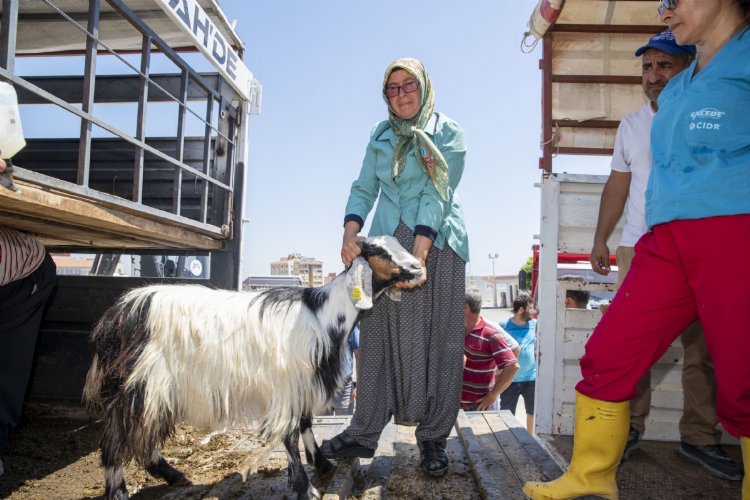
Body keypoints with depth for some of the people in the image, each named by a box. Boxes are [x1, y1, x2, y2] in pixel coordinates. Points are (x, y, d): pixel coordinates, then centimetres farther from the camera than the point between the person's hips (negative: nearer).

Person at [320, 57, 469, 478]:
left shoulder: (448, 132, 2)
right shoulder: (381, 135, 15)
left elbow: (438, 195, -10)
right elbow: (364, 189, 8)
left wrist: (418, 255, -20)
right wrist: (351, 234, -10)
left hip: (437, 242, -3)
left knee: (437, 340, -1)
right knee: (379, 336, 3)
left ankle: (434, 439, 8)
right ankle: (364, 434, 11)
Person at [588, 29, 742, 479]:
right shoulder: (632, 125, 12)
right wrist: (600, 240, 8)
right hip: (639, 248, 2)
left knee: (704, 347, 4)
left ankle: (700, 437, 16)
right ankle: (629, 428, 10)